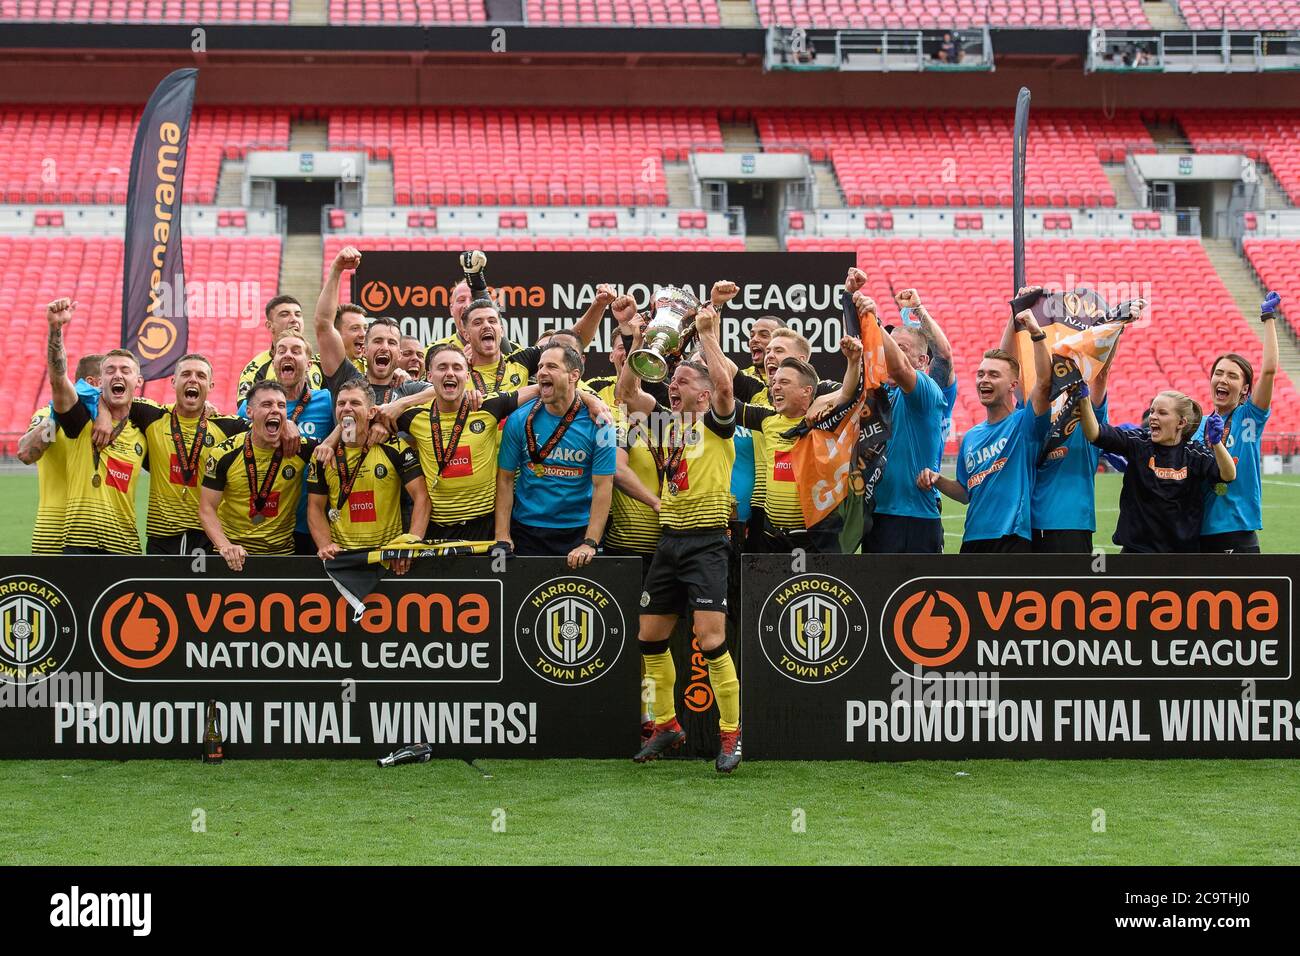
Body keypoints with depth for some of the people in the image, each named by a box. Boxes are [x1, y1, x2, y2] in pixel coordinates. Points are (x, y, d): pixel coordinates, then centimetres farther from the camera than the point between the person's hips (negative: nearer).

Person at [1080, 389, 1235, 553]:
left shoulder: (1195, 454, -3)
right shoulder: (1137, 442, -2)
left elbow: (1229, 475, -17)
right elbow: (1095, 434, -13)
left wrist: (1216, 442, -34)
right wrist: (1084, 399, -29)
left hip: (1183, 549, 0)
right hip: (1136, 547, 0)